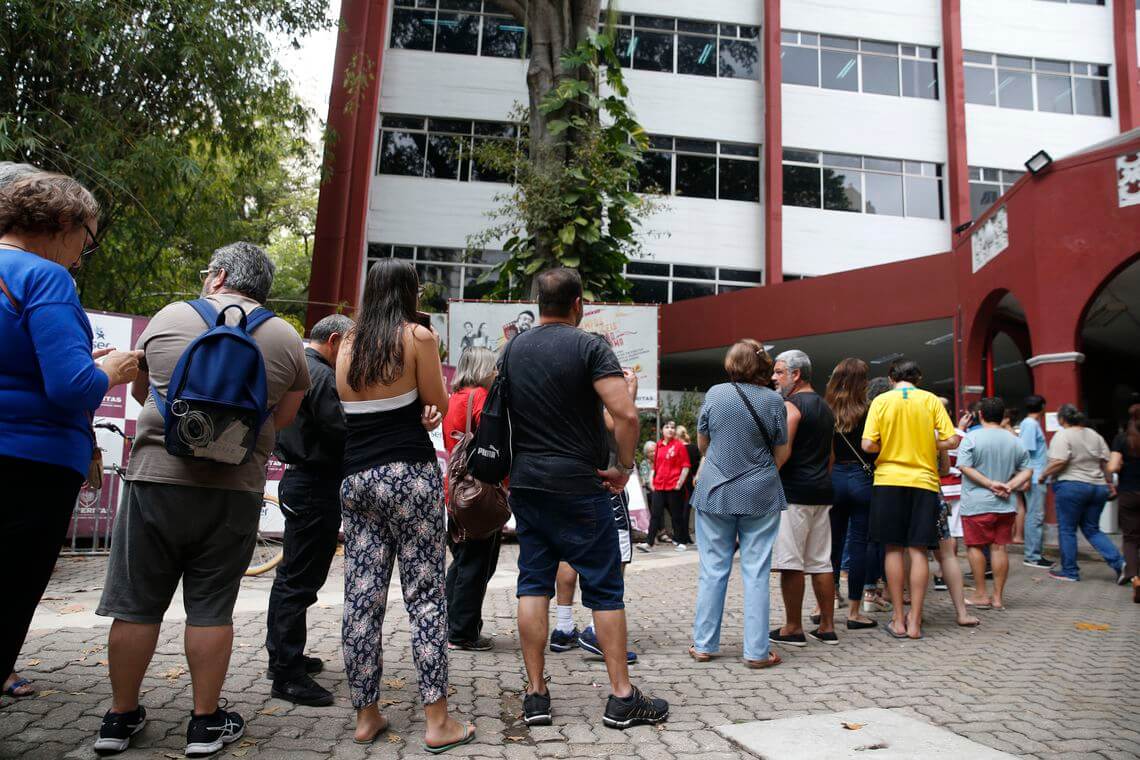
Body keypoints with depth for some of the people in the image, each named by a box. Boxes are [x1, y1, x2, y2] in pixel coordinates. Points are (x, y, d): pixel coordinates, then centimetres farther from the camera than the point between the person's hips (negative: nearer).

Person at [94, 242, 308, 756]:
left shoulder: (169, 318, 2)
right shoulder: (286, 339, 2)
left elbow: (140, 392, 15)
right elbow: (283, 418, 10)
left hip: (156, 478, 0)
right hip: (235, 490, 1)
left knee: (137, 605, 12)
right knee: (211, 609, 9)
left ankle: (120, 717, 25)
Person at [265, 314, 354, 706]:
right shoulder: (322, 376, -17)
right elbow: (342, 431, -23)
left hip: (297, 479, 11)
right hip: (317, 485, -11)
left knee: (291, 575, 19)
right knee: (300, 581, -6)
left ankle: (282, 656, 31)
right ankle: (288, 675, 0)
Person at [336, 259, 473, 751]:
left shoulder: (347, 345, 10)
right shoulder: (417, 335, -5)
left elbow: (357, 409, 16)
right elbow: (438, 403, -1)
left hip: (355, 479, 5)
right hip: (408, 474, -5)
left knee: (362, 597, 9)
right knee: (426, 594, 1)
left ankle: (366, 716, 19)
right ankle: (438, 721, 6)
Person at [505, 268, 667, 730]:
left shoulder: (512, 350, 8)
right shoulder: (589, 346, -10)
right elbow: (626, 414, -20)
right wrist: (624, 467, -8)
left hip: (525, 483, 5)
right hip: (579, 484, -5)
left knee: (533, 584, 10)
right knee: (604, 588, 4)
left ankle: (536, 695, 14)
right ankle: (622, 698, 10)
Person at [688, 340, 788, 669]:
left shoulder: (715, 394, -2)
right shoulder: (773, 401, -5)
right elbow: (780, 452, 3)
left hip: (715, 492, 1)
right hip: (760, 495, -1)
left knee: (712, 570, 8)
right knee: (756, 573, 5)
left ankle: (703, 644, 15)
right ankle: (756, 651, 9)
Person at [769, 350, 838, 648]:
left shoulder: (791, 405, -10)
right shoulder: (824, 407, 18)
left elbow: (782, 452, -20)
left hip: (793, 492, -9)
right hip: (821, 491, 9)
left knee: (790, 562, -2)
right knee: (821, 561, 11)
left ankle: (793, 629, 3)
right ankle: (827, 627, 16)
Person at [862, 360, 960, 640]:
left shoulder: (881, 401, 0)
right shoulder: (931, 400, 3)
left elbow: (868, 444, -8)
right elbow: (951, 440, -3)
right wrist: (926, 446, 14)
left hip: (889, 480, 0)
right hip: (923, 482, 1)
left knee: (894, 549, 7)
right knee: (918, 550, 4)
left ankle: (898, 620, 10)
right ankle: (914, 622, 7)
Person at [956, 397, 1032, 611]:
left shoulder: (972, 438, -8)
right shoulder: (1015, 441, 7)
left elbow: (965, 468, -15)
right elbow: (1027, 471, 6)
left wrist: (991, 484, -12)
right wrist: (1010, 485, -5)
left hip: (977, 504, -4)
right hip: (1005, 505, 4)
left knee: (975, 546, 5)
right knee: (999, 547, 8)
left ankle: (981, 595, 9)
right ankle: (998, 597, 12)